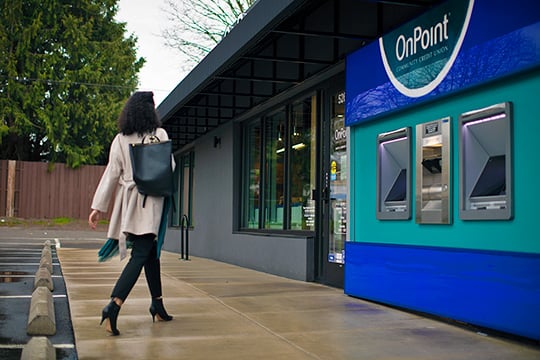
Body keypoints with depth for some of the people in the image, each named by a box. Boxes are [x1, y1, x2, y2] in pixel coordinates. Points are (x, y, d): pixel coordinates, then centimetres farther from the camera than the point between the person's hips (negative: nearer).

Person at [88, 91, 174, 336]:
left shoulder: (120, 139, 5)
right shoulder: (159, 134, -4)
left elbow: (112, 173, 3)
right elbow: (169, 168, -3)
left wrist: (98, 207, 5)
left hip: (128, 202, 5)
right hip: (150, 203, -5)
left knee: (151, 253, 16)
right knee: (140, 256, -7)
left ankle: (157, 306, 25)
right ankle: (113, 306, -23)